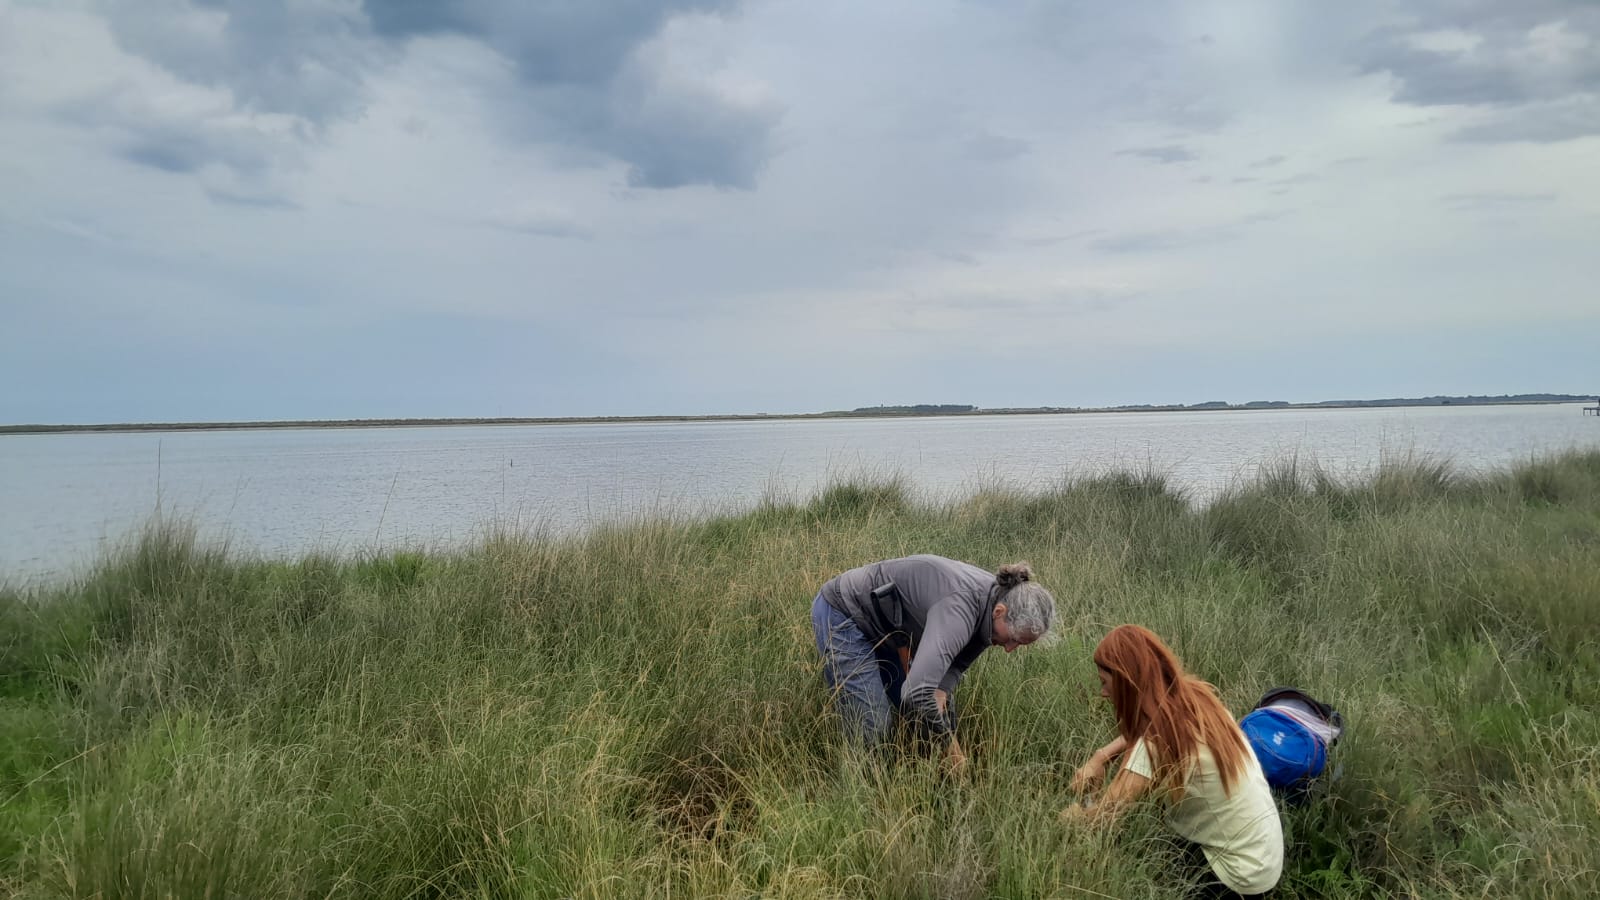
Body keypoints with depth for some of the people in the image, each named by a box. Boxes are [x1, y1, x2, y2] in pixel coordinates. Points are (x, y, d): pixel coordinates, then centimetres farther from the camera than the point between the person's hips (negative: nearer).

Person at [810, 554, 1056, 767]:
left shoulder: (990, 601, -9)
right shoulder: (960, 608, -37)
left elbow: (956, 662, 3)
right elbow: (917, 692, -46)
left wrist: (940, 692, -18)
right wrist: (951, 745, -31)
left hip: (882, 624, 9)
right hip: (842, 613, -9)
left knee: (939, 713, 8)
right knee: (873, 728, -14)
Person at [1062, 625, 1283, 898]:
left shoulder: (1161, 742, -27)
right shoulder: (1192, 697, -5)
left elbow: (1101, 814, -28)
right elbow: (1138, 731, 14)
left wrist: (1054, 818, -9)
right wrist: (1100, 757, -2)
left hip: (1240, 876, -7)